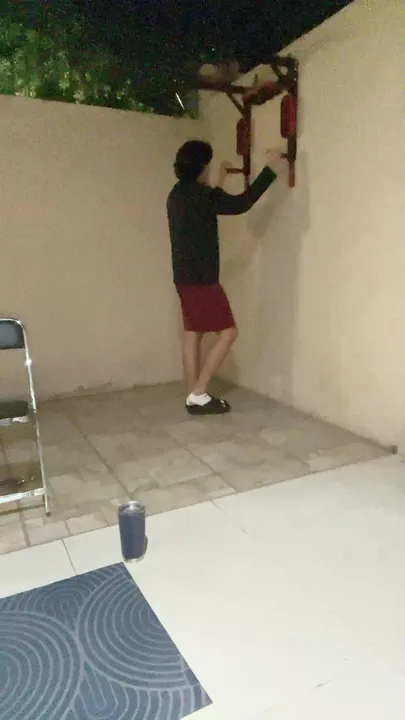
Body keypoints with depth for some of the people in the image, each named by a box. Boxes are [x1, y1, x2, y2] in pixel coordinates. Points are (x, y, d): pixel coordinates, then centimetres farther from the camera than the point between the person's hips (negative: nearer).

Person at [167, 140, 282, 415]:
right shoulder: (198, 194, -14)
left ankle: (194, 396, 16)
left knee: (192, 333, 11)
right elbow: (242, 204, -14)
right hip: (201, 278, -10)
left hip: (185, 276, 10)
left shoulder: (180, 194, 13)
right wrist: (269, 168, -7)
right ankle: (198, 394, -2)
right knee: (228, 332, -3)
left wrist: (220, 183, 34)